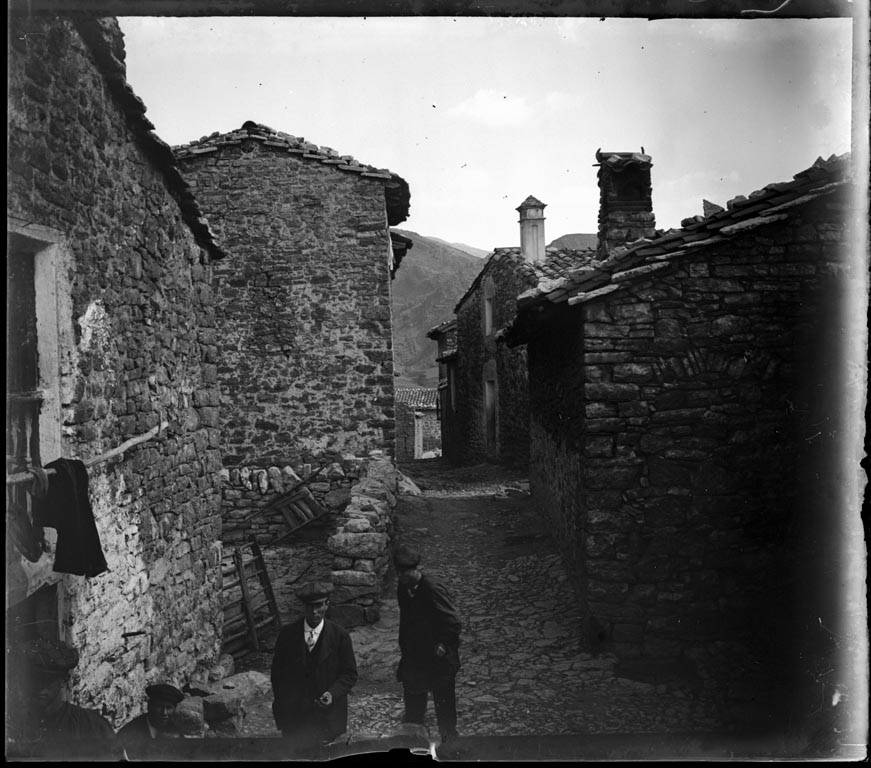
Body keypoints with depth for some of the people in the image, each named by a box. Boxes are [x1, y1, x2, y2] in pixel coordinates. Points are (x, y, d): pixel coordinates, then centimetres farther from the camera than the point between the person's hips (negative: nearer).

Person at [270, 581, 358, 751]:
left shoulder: (340, 637, -6)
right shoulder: (287, 635, -2)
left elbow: (350, 674, -1)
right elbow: (277, 673, 4)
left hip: (327, 714, -1)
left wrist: (333, 693, -18)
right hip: (293, 716, 1)